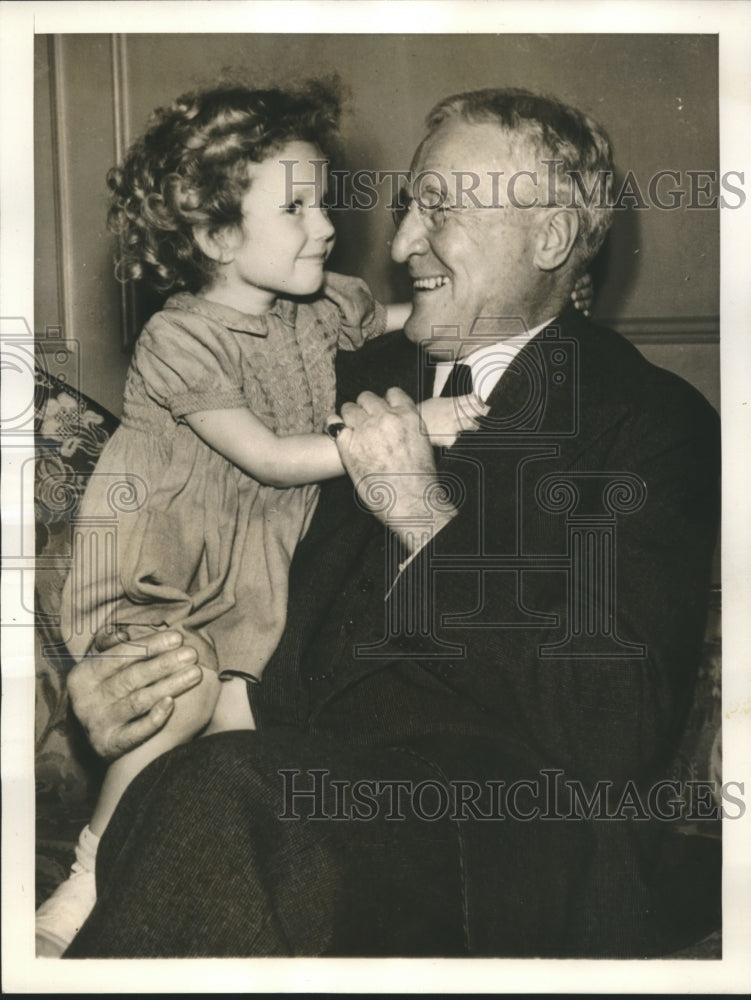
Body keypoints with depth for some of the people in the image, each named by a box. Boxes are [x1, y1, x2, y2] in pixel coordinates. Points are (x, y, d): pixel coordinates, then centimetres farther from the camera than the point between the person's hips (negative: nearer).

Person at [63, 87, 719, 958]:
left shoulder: (656, 423, 1)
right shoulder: (357, 380, 18)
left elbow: (625, 733, -9)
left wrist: (429, 519, -12)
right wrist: (119, 677, -3)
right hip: (299, 772, 5)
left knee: (214, 799, -32)